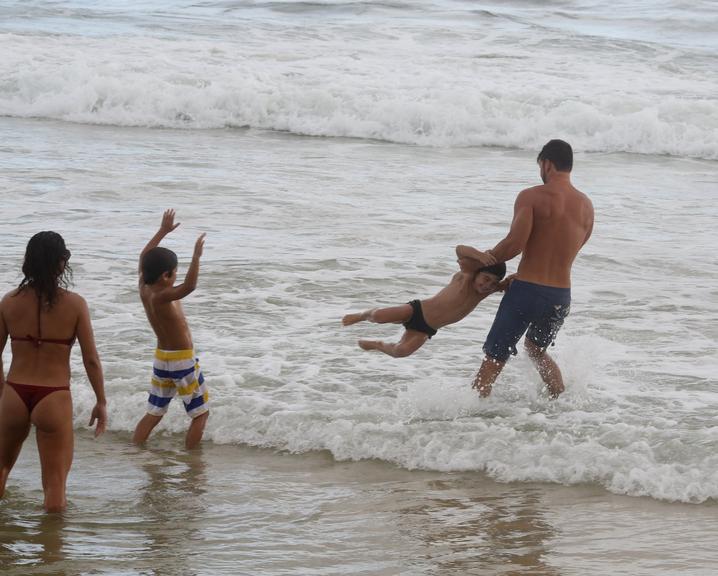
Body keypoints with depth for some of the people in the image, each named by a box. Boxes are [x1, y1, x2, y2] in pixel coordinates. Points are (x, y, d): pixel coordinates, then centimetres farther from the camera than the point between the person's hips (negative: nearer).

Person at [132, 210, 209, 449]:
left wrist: (163, 231, 15)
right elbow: (189, 286, -44)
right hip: (182, 360, -8)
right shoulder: (161, 297, -26)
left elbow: (144, 257, 12)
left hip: (161, 359, 8)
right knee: (200, 413, 5)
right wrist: (196, 256, -44)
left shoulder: (145, 290, -3)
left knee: (153, 413, 15)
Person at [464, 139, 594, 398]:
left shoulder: (531, 197, -9)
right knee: (536, 349, 32)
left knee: (493, 360, 0)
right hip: (561, 297, 6)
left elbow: (515, 244, -20)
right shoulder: (586, 206, 9)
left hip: (527, 291, -6)